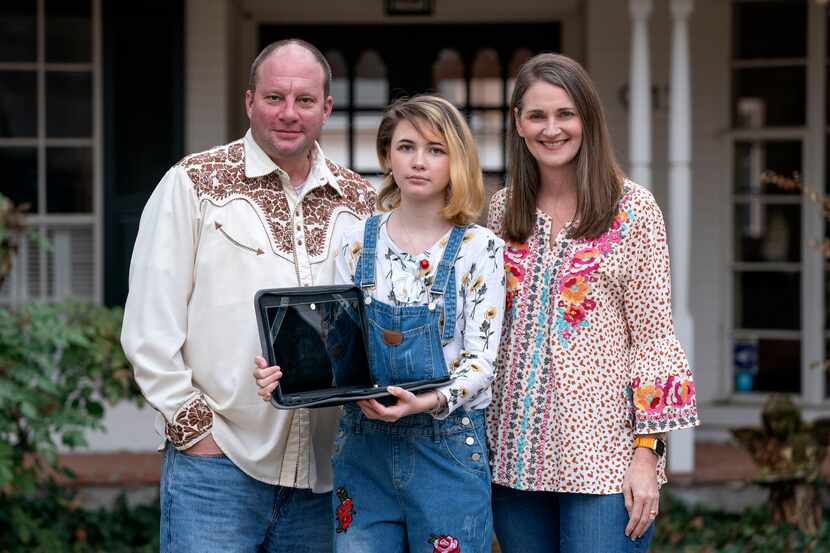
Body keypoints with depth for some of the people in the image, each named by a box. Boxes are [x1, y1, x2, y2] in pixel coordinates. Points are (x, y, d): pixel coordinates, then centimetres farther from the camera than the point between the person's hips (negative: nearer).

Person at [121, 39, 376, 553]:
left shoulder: (359, 200, 11)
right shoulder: (194, 183, -1)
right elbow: (150, 326, -4)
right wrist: (193, 425, -7)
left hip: (324, 471, 4)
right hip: (216, 459, -4)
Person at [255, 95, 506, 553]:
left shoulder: (478, 248, -4)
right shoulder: (357, 242, 5)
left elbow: (480, 359, -9)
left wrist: (431, 401, -28)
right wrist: (290, 371, -15)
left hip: (447, 446, -3)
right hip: (363, 447, 3)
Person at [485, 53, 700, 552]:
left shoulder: (633, 208, -3)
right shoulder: (504, 211, 8)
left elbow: (654, 335, -5)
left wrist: (647, 453, -10)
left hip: (604, 455, -4)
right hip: (516, 451, 4)